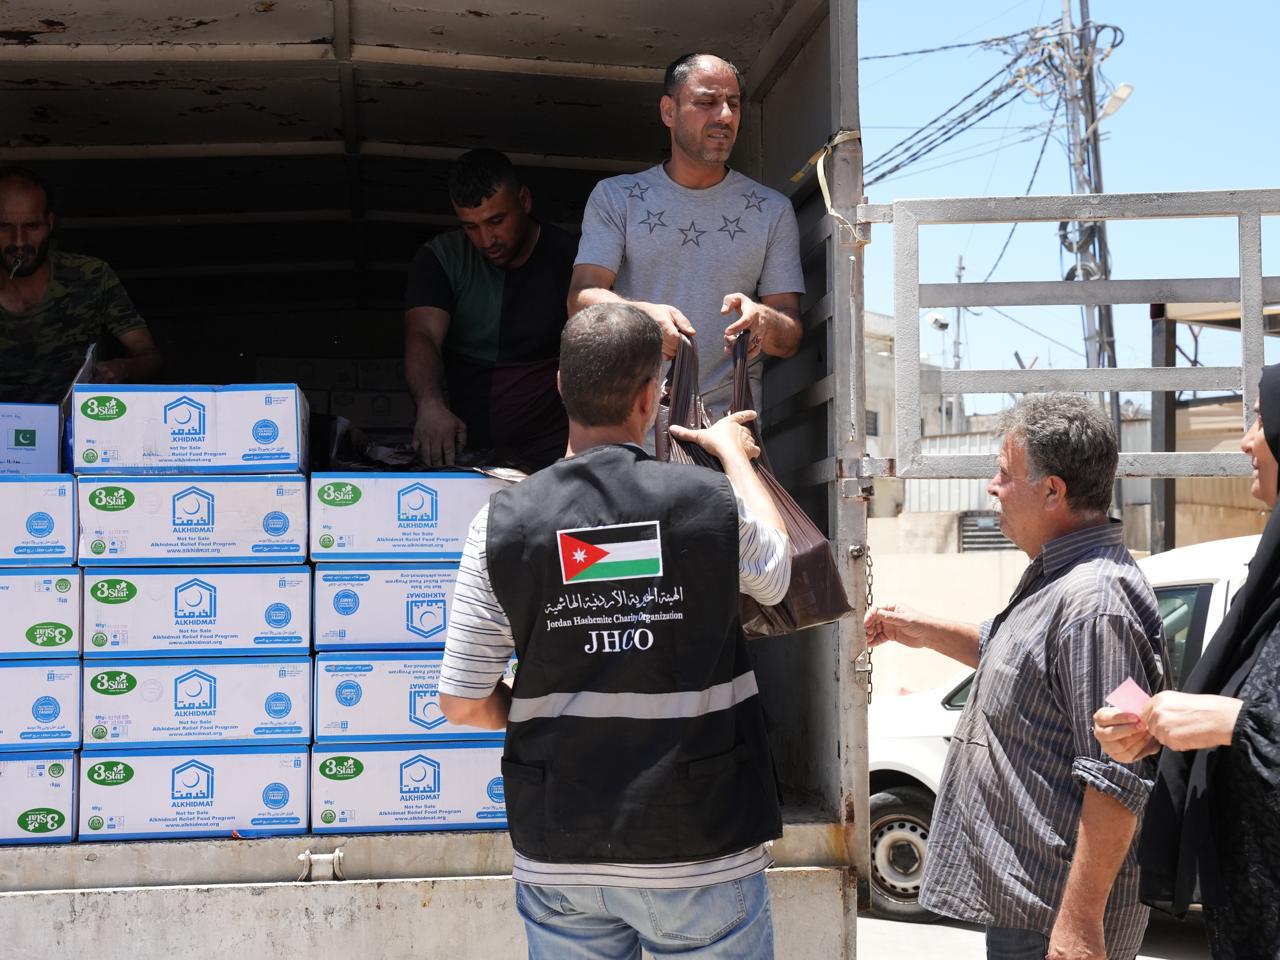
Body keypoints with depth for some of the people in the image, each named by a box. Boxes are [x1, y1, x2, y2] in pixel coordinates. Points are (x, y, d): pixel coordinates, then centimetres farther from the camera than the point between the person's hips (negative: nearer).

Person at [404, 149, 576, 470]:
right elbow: (422, 337, -9)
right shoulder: (440, 259, 6)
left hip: (551, 448, -2)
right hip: (462, 447, 2)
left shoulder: (568, 259, 1)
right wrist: (430, 405, -31)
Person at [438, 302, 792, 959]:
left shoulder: (502, 522, -8)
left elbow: (462, 702, -6)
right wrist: (734, 454, 28)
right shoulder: (712, 503, -11)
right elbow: (773, 572, 14)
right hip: (700, 852, -1)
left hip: (557, 854, 2)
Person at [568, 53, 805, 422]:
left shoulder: (772, 209, 14)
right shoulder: (615, 197, 12)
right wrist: (643, 315, -22)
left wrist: (763, 321, -16)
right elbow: (581, 299, -1)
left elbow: (790, 339, 9)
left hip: (727, 417, -1)